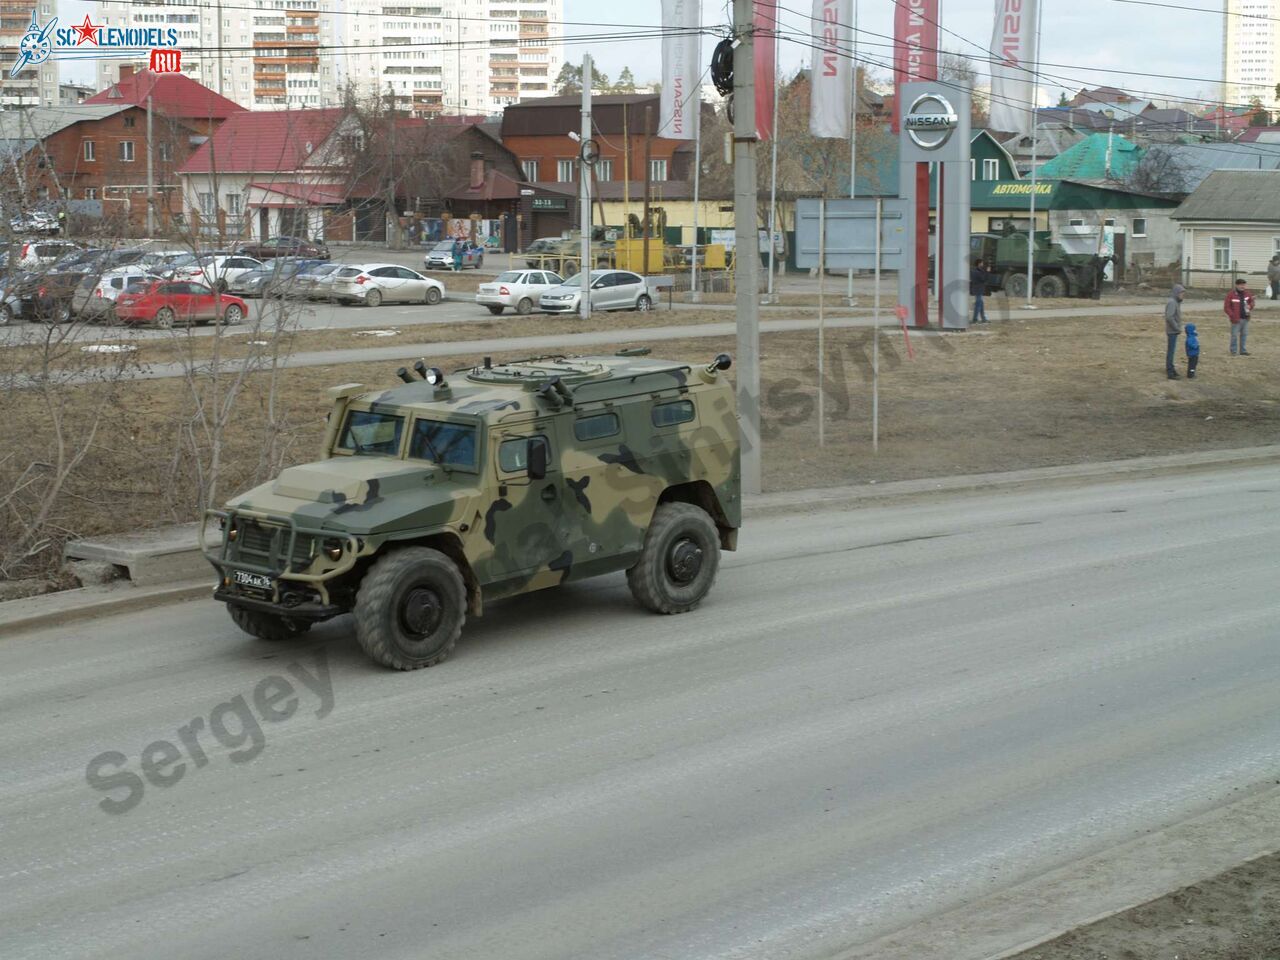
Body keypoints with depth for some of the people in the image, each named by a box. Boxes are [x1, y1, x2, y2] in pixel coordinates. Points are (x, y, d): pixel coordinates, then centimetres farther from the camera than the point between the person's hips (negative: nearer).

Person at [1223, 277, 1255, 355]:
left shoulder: (1247, 294, 8)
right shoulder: (1231, 295, -10)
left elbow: (1252, 302, 24)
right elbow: (1226, 307, -10)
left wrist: (1250, 306, 0)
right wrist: (1232, 316, -17)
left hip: (1245, 319, 6)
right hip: (1236, 320, -6)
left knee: (1244, 334, 12)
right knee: (1234, 335, -3)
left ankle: (1243, 350, 21)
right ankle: (1233, 351, 6)